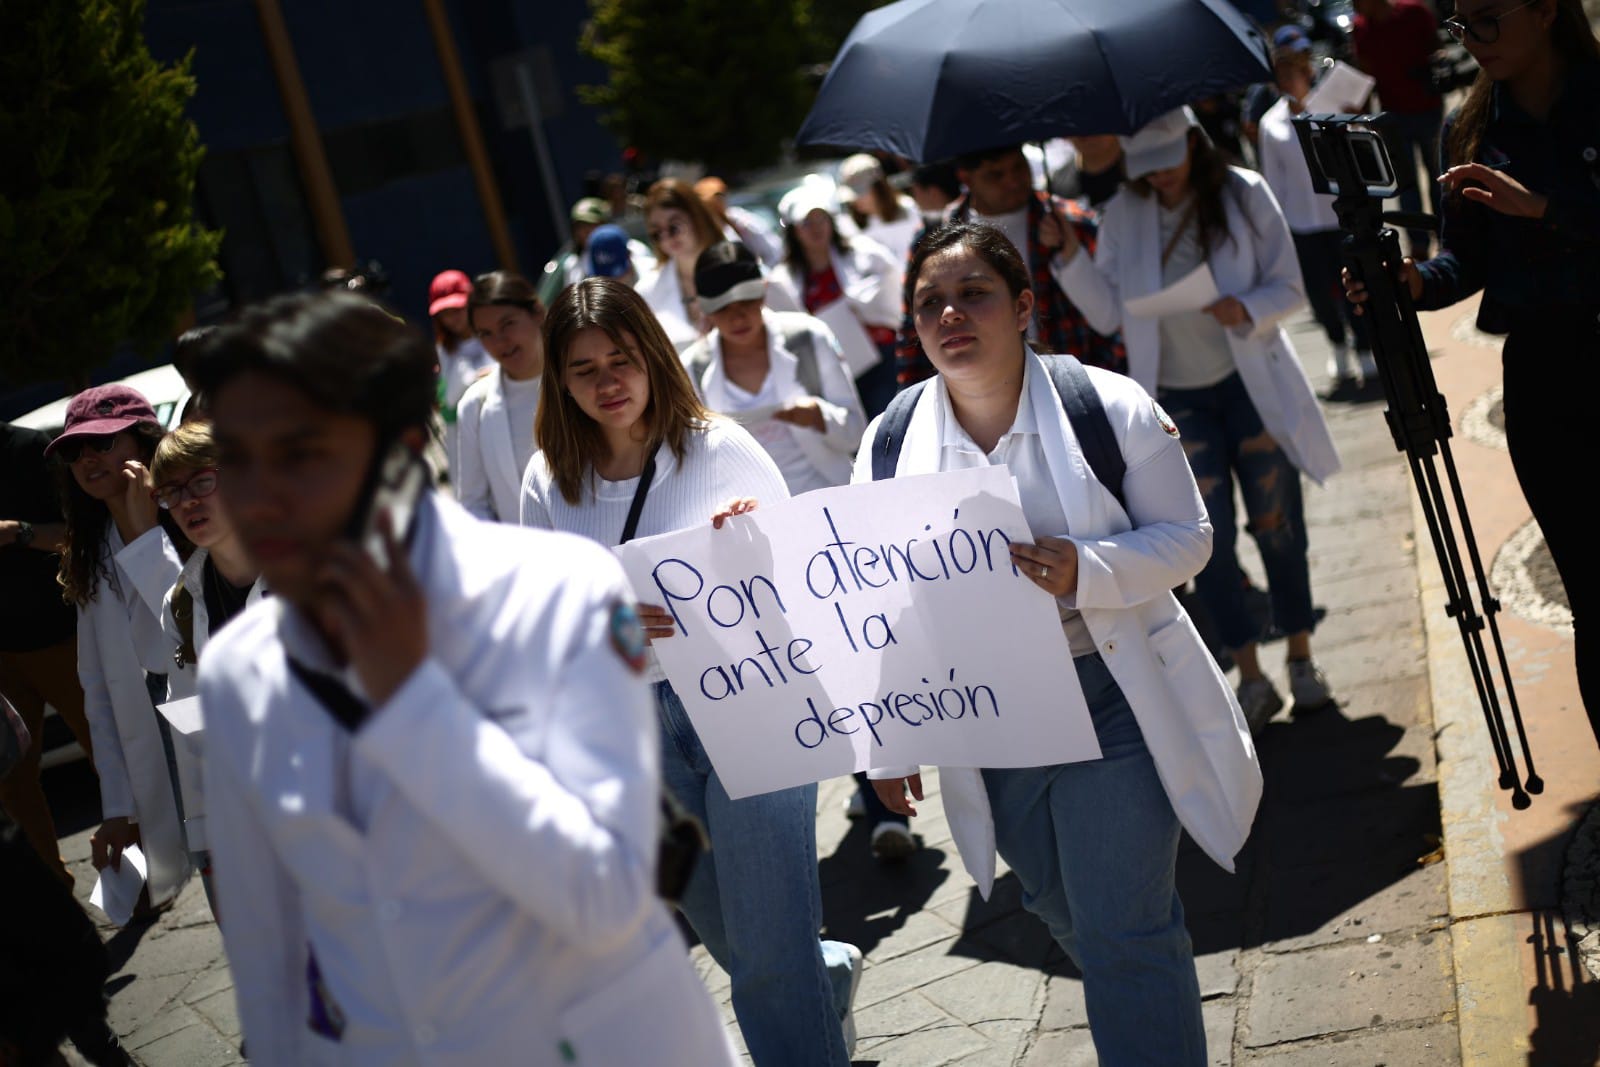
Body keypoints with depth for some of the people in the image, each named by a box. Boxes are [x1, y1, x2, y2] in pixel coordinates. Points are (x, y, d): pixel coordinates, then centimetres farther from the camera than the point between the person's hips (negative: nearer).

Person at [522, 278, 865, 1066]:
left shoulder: (719, 447, -5)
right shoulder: (549, 481, 2)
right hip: (633, 727, 4)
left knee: (770, 956, -4)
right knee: (734, 944, 19)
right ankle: (834, 974, 48)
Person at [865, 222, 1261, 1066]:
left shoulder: (1109, 406, -10)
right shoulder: (891, 442, -2)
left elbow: (1186, 536, -7)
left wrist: (1084, 570, -27)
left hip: (1112, 700, -4)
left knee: (1125, 933, -7)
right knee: (1070, 919, 20)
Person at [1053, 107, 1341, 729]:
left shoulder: (1243, 194, -5)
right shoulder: (1123, 216, 0)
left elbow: (1289, 288, -3)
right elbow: (1109, 314, -3)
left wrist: (1246, 311, -23)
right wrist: (1070, 256, -16)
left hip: (1251, 381, -1)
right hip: (1176, 394, 1)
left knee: (1277, 524, 6)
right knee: (1208, 538, 2)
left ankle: (1301, 660, 23)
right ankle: (1251, 678, 14)